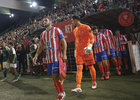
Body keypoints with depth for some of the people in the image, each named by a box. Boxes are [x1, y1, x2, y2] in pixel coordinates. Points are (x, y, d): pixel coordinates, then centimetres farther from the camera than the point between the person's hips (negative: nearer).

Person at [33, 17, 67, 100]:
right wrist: (36, 55, 13)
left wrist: (64, 54, -17)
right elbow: (41, 46, 22)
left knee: (55, 75, -11)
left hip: (56, 57, -6)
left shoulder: (57, 30, -3)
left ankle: (62, 93, 9)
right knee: (54, 76, 9)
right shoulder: (43, 34, 16)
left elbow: (64, 42, -8)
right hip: (49, 58, 6)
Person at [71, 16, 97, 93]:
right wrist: (75, 50, 21)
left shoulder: (86, 27, -6)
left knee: (91, 67, 7)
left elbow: (92, 38, -12)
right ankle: (78, 87, -8)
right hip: (78, 52, 5)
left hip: (87, 51, -5)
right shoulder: (75, 30, 14)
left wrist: (90, 46, -28)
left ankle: (94, 83, 27)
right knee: (79, 68, -5)